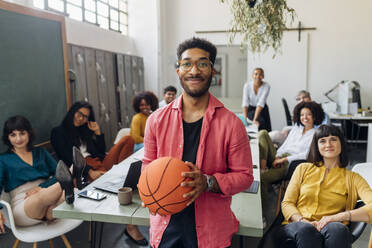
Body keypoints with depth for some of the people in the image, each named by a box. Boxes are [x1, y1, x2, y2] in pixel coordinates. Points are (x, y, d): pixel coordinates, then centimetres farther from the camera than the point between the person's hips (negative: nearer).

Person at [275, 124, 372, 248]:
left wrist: (338, 217, -18)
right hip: (297, 225, 0)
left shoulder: (352, 178, 15)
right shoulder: (303, 169, 17)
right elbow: (287, 203, 9)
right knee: (306, 229, -36)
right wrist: (303, 221, -11)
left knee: (337, 228, -36)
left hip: (329, 231, 0)